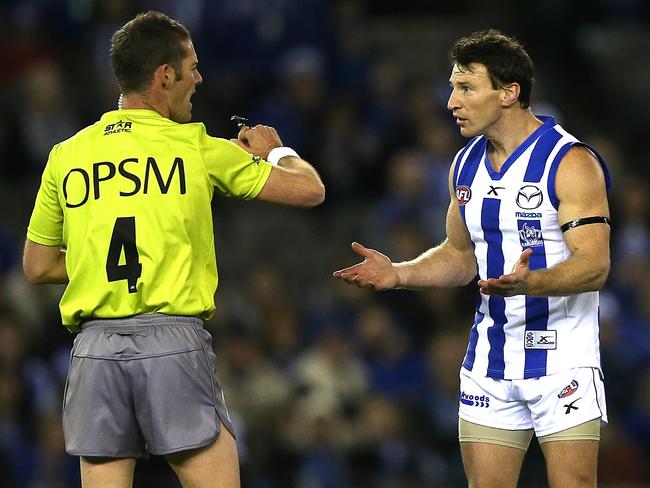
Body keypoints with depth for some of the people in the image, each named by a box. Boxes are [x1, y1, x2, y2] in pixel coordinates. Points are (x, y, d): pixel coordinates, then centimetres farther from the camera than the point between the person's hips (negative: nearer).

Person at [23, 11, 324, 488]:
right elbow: (309, 189, 8)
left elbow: (37, 267, 17)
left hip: (95, 346, 3)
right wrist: (274, 150, 28)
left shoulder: (66, 156, 10)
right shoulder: (197, 148, 1)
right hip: (173, 341, -3)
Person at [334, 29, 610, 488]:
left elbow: (594, 265, -20)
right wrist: (398, 274, 3)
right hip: (490, 361, 7)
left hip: (562, 360, -7)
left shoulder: (571, 162, -13)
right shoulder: (466, 166, 10)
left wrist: (528, 283, -38)